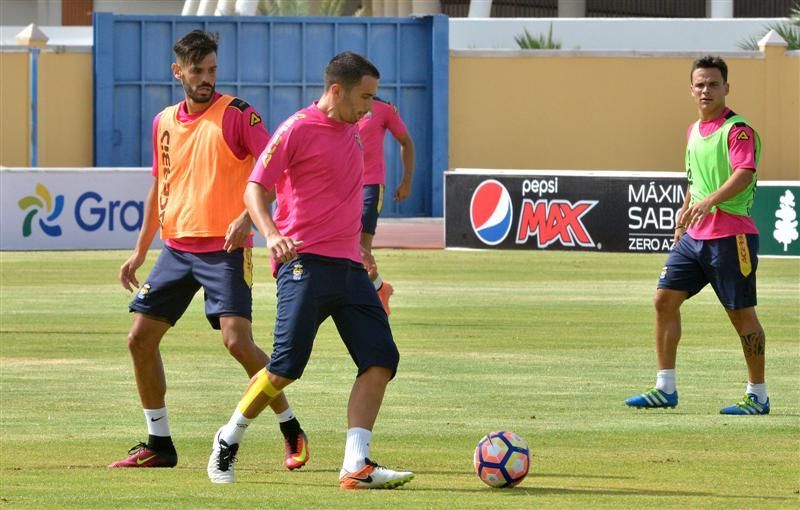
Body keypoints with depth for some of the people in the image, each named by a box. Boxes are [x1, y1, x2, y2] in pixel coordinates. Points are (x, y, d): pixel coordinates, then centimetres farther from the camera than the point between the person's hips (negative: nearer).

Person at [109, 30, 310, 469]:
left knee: (237, 340, -18)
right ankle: (159, 444, 15)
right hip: (176, 248, 6)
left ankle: (292, 431, -2)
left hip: (224, 248, -6)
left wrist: (247, 217, -28)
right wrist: (140, 252, 20)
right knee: (140, 338, 3)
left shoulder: (236, 114, -7)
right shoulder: (164, 123, 11)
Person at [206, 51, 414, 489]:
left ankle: (356, 465, -10)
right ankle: (228, 441, 12)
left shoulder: (349, 131, 18)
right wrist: (270, 234, -25)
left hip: (348, 267, 8)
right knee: (287, 365, -11)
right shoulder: (298, 129, -6)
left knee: (381, 359, -7)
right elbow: (255, 189, -7)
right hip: (306, 261, -8)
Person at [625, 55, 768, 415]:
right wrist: (681, 225, 25)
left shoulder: (737, 130, -11)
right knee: (665, 299, 2)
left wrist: (708, 202, -38)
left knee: (741, 313, -1)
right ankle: (665, 389, 8)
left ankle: (758, 396, 8)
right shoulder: (694, 132, 15)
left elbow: (744, 175, -26)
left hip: (730, 235, -8)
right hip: (694, 236, 8)